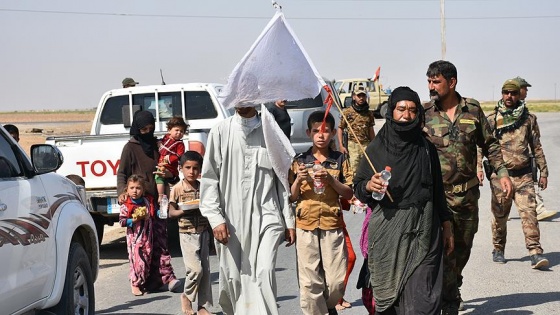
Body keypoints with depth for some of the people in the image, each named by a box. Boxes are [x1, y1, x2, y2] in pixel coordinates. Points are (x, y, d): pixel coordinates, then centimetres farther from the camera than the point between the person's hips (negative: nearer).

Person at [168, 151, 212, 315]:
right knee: (195, 268, -14)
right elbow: (171, 213, -3)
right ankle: (187, 295, 14)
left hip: (203, 232, 4)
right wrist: (185, 210, -21)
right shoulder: (177, 189, -6)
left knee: (205, 270, 4)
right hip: (187, 233, -4)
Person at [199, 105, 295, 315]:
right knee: (233, 278, 6)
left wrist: (289, 220, 6)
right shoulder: (221, 132, 4)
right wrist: (215, 218, -6)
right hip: (232, 219, 1)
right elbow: (209, 178, 3)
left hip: (267, 216, 0)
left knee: (264, 272, -16)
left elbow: (282, 178, 8)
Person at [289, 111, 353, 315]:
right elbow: (292, 198, 7)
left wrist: (330, 180, -12)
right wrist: (299, 179, -11)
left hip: (333, 225, 0)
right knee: (309, 281, -2)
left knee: (336, 280, 0)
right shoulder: (300, 161, 7)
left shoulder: (339, 160, 7)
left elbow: (348, 193, 3)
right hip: (306, 225, 0)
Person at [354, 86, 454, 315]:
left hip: (422, 234, 1)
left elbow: (438, 189, 14)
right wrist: (369, 186, -14)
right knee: (388, 295, 1)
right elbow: (357, 187, 8)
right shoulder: (376, 148, 3)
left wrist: (446, 225, 12)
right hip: (387, 233, -1)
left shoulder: (426, 148, 8)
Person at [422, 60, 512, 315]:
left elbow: (489, 144, 11)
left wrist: (502, 172, 2)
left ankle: (452, 290, 35)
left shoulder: (473, 109, 3)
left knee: (463, 246, 15)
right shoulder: (424, 113, -3)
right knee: (444, 249, -8)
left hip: (468, 192, 3)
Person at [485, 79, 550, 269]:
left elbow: (536, 146, 13)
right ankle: (498, 250, 24)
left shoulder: (529, 118, 8)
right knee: (499, 215, 8)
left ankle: (536, 253, -12)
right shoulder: (492, 119, 4)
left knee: (529, 212, -10)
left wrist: (543, 172, 11)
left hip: (523, 174, 0)